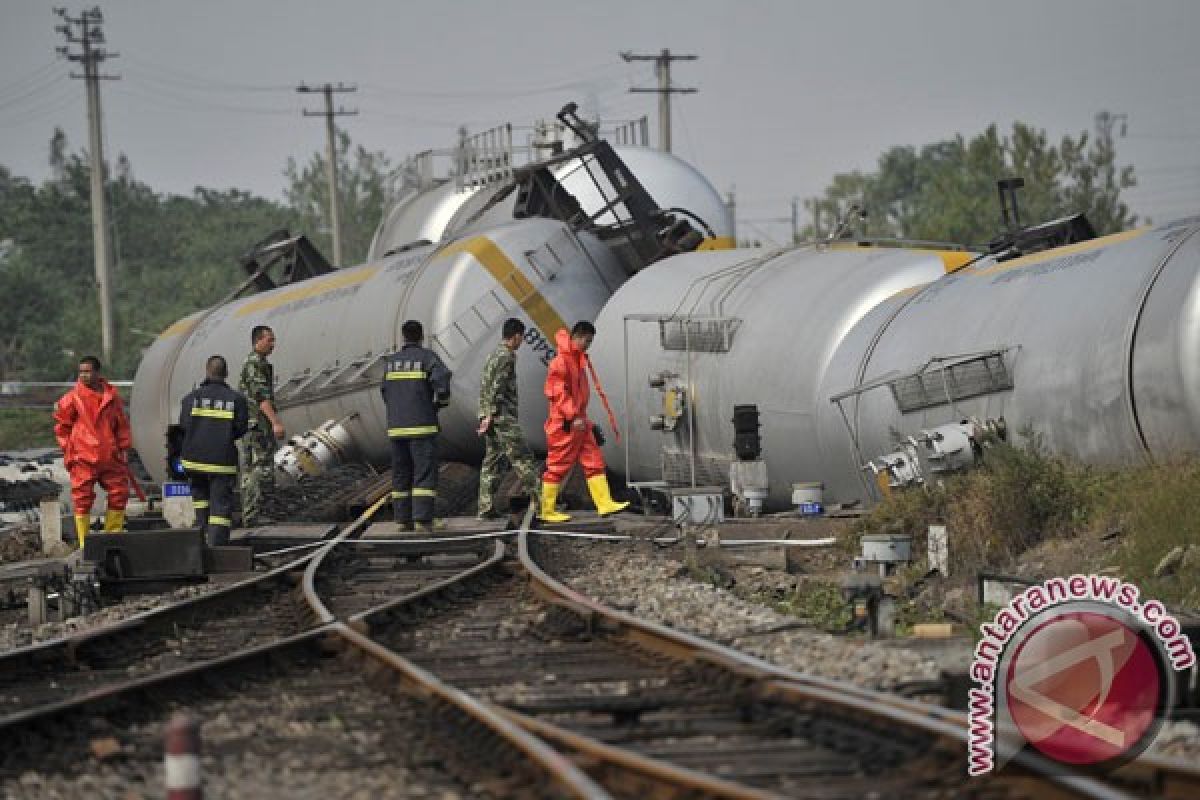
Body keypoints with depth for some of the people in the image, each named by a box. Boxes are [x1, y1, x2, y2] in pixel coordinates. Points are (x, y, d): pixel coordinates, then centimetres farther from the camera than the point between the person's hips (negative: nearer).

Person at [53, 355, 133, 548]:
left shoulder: (112, 396, 7)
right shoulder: (73, 398, -3)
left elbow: (122, 424, 16)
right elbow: (61, 424, 5)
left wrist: (124, 447, 12)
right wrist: (68, 448, 0)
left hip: (110, 458, 4)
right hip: (83, 459, -4)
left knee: (119, 495, 7)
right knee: (83, 499, -4)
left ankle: (113, 535, 22)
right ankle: (84, 542, 2)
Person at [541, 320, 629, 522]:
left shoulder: (579, 360, 15)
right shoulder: (561, 362, -15)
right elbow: (558, 393, -21)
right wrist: (574, 417, -26)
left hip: (579, 423, 10)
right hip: (563, 425, -10)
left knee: (594, 462, 5)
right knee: (557, 466, -3)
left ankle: (605, 504, 5)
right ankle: (547, 511, 4)